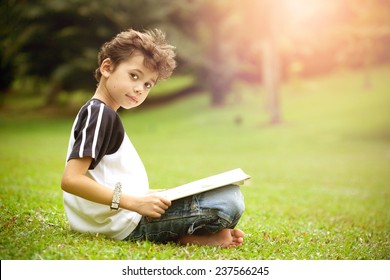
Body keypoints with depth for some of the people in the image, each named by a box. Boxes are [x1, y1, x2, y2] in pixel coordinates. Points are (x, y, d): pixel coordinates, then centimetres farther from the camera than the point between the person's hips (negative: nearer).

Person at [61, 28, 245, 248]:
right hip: (128, 224, -10)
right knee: (229, 198, -20)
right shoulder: (101, 113, -11)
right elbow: (70, 180, -23)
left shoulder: (95, 111, 20)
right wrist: (135, 202, -23)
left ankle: (183, 233, 2)